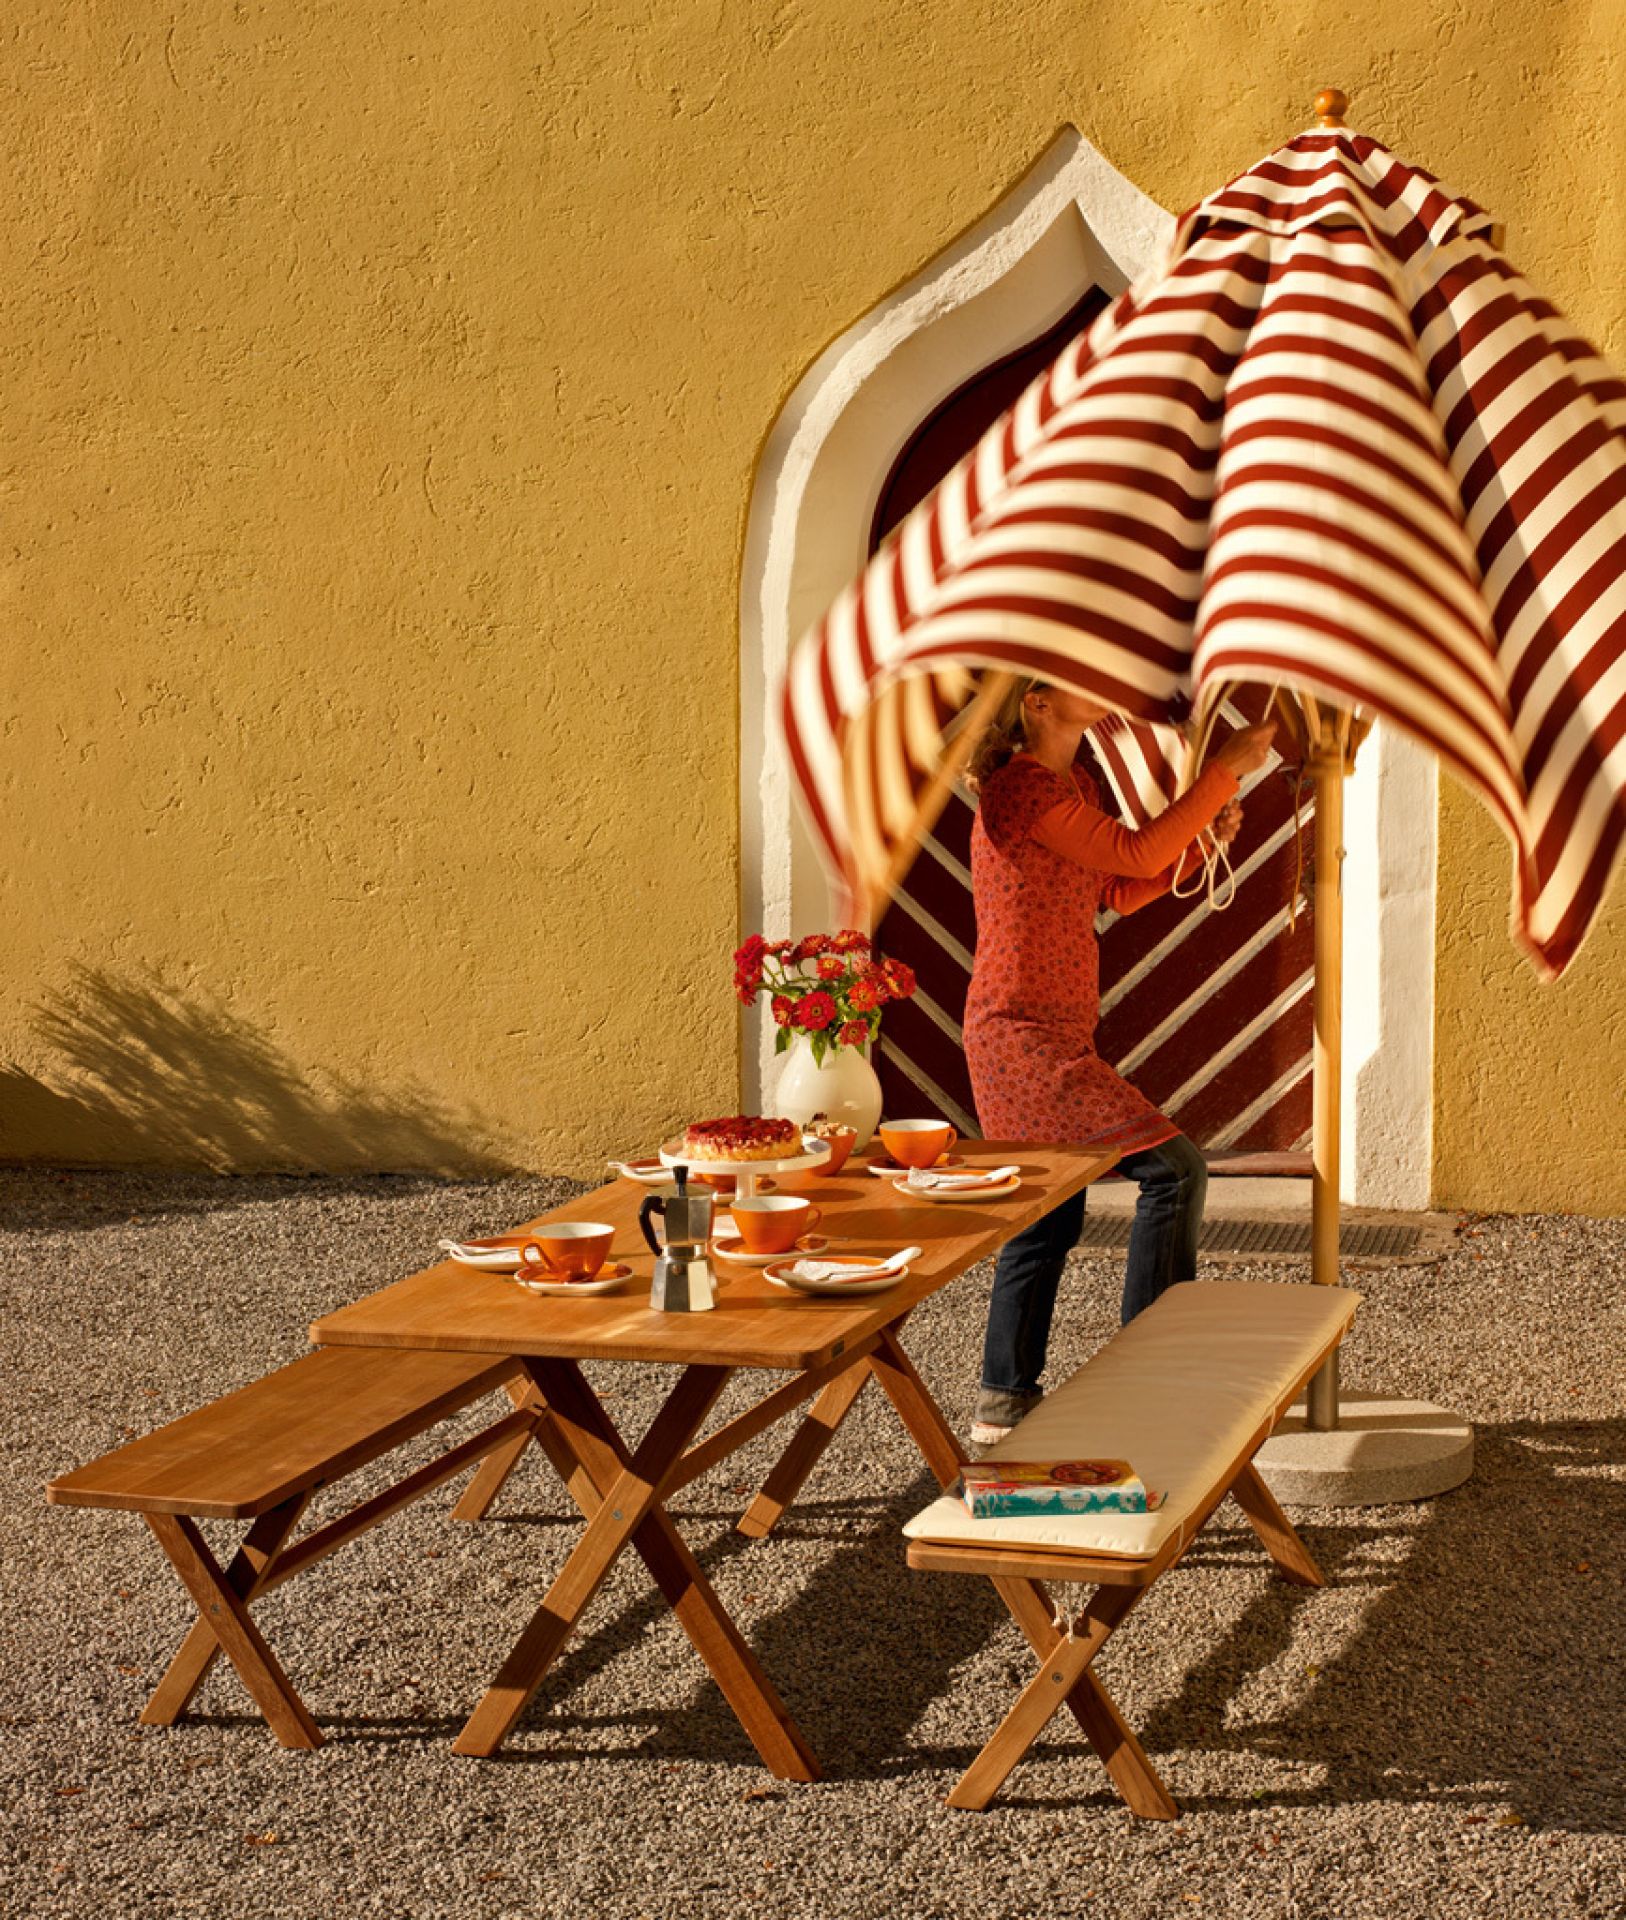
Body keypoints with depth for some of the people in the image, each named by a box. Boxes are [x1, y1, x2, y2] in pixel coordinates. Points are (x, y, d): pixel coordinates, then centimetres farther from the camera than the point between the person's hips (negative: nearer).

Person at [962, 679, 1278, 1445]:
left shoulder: (1071, 783, 14)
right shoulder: (1023, 788, -17)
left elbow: (1120, 891, 16)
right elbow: (1134, 853, -21)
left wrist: (1201, 840, 2)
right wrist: (1227, 768, -16)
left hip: (1050, 1036, 11)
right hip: (1026, 1036, -11)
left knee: (1050, 1215, 15)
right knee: (1173, 1167, -14)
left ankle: (1005, 1401, 23)